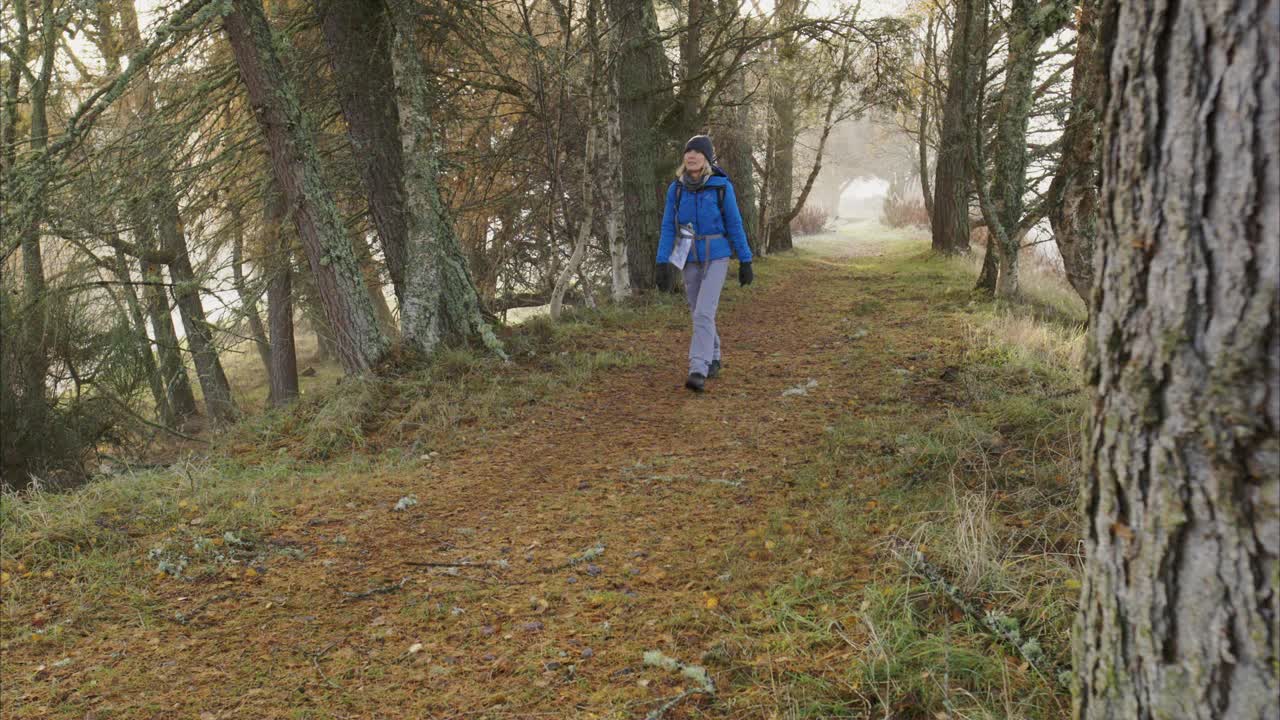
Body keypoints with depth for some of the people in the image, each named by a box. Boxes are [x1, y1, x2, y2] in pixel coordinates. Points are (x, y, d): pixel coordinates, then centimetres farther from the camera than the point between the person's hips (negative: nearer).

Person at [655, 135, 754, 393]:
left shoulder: (722, 186, -10)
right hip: (690, 260, 4)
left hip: (716, 258, -4)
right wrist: (663, 264, -10)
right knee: (700, 314, 13)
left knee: (704, 313, -17)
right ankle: (713, 358, 36)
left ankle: (698, 372, -19)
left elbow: (734, 224, -5)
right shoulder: (676, 188, -2)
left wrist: (745, 261, -2)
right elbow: (669, 228, -2)